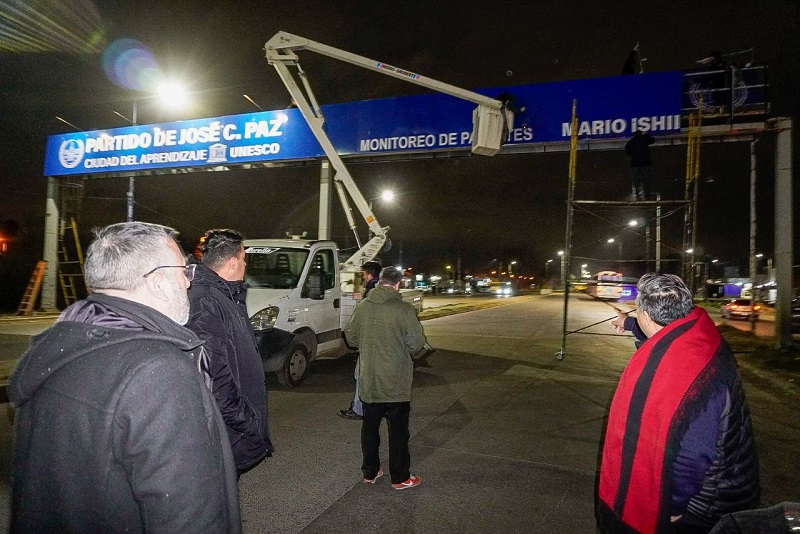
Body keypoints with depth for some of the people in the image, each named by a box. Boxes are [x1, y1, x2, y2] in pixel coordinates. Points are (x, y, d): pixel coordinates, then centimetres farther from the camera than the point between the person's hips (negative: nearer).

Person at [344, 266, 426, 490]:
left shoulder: (362, 306, -5)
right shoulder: (404, 309, -17)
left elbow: (351, 337, 5)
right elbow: (416, 343, -14)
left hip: (368, 379, 4)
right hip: (395, 381, -4)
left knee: (370, 426, 18)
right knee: (398, 430, 10)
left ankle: (370, 472, 30)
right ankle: (400, 477, 22)